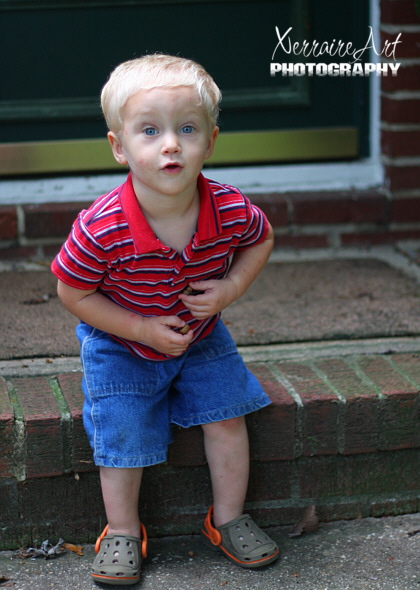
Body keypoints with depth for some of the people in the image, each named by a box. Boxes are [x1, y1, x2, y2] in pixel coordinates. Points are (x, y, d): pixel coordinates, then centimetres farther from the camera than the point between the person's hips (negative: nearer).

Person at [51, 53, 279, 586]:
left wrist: (231, 288, -19)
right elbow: (72, 293, -19)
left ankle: (228, 519, 21)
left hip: (201, 337, 3)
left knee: (226, 417, -1)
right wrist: (143, 329, -24)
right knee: (121, 434, -3)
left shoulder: (230, 211, -26)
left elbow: (260, 240, -1)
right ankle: (123, 531, 20)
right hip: (120, 345, -2)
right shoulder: (101, 229, -35)